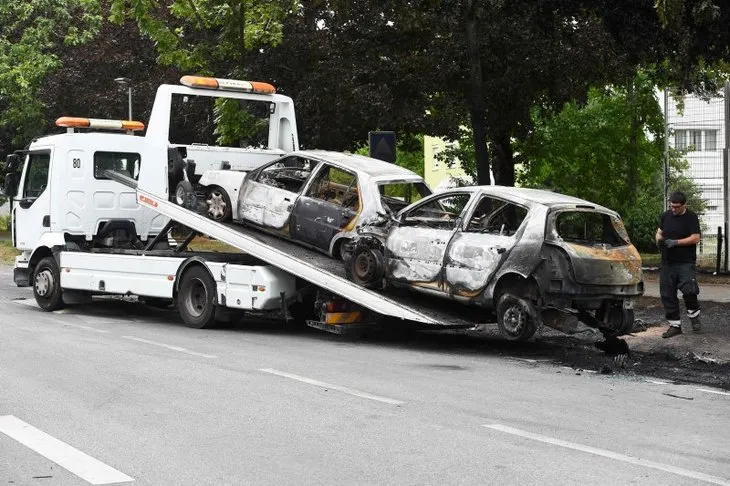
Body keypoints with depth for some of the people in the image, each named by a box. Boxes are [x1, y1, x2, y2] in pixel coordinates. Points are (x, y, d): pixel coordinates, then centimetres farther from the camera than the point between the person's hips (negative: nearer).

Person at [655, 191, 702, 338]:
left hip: (686, 262, -5)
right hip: (667, 263, 6)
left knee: (689, 290, -19)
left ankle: (693, 315, 9)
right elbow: (659, 232, 21)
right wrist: (659, 239, -3)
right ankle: (675, 325, 13)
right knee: (667, 294, 4)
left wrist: (675, 242, -18)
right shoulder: (666, 215, 11)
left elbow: (696, 238, -12)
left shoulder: (691, 218, -5)